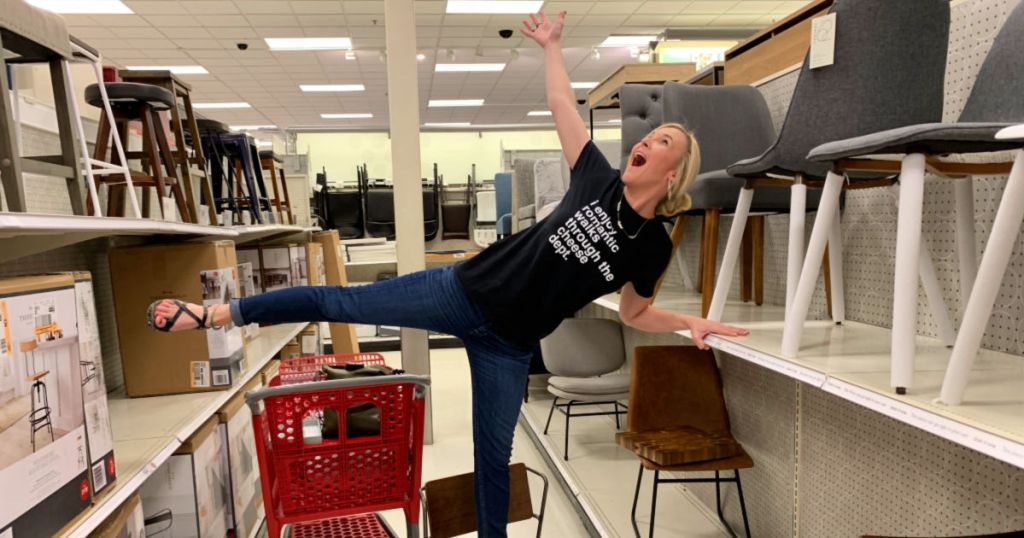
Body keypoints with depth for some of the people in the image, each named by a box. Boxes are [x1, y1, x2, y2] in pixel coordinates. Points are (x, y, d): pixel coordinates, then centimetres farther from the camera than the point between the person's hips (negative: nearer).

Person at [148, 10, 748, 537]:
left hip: (509, 343, 0)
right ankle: (213, 314, 18)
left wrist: (692, 322, -1)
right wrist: (552, 46, 7)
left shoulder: (654, 245, 0)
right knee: (339, 302, 1)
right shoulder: (599, 180, -1)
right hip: (467, 291, 0)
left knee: (494, 451, 11)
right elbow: (563, 105, 6)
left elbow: (634, 311, 11)